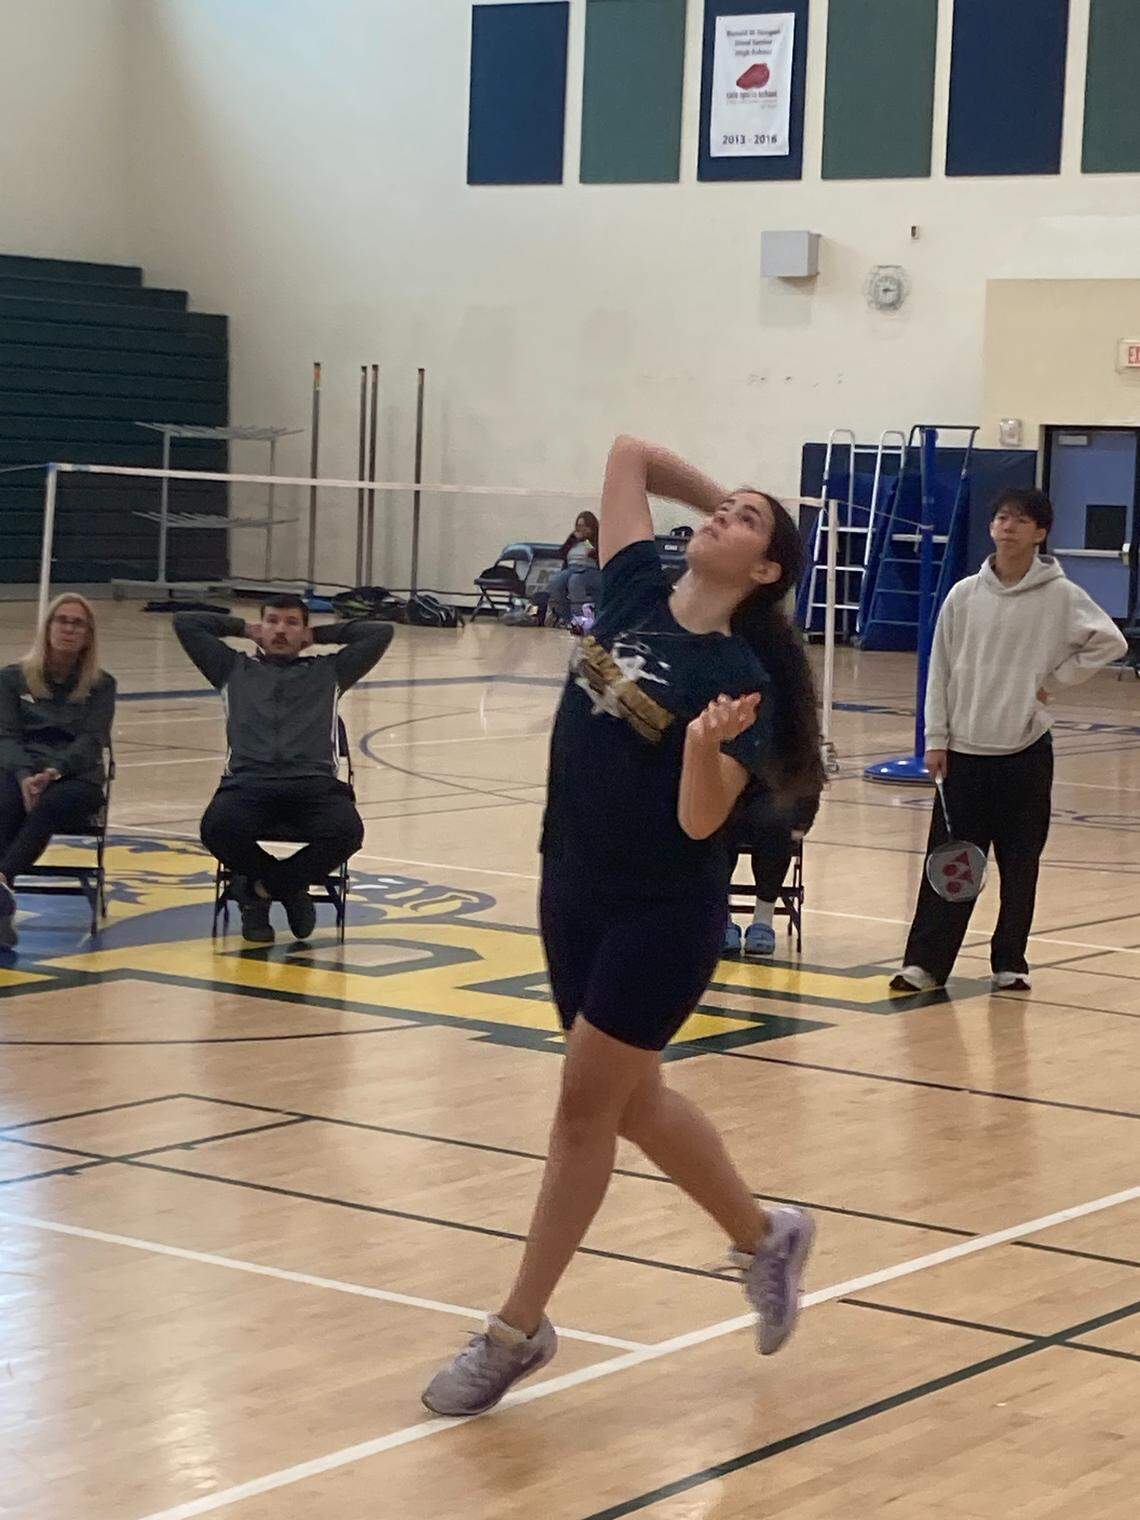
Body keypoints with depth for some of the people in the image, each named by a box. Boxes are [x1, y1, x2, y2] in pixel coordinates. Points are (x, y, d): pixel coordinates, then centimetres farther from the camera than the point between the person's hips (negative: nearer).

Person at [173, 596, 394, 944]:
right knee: (218, 828, -35)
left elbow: (381, 632, 24)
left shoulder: (329, 672, 28)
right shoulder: (235, 669, 29)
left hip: (314, 783, 0)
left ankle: (259, 887, -8)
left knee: (346, 831, -34)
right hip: (248, 782, 0)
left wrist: (319, 635, 30)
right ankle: (290, 886, -5)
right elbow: (185, 623, 26)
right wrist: (243, 628, 32)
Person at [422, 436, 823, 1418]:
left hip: (663, 917, -7)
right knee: (632, 1101, 18)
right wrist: (714, 494, 15)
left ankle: (518, 1330, 13)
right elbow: (629, 454, 10)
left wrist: (705, 743, -40)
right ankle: (764, 1237, 39)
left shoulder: (736, 675, -15)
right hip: (575, 893, 7)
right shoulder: (635, 590, 0)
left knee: (585, 1108, 1)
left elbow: (700, 820, -22)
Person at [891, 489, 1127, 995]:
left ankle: (1010, 962, 17)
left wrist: (1055, 680, -4)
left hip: (1026, 750, -1)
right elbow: (940, 670, 5)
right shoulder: (964, 595, 2)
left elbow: (1110, 641, -1)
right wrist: (936, 738, 1)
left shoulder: (1060, 596, -3)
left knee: (1020, 865, 6)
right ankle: (925, 962, 3)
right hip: (965, 749, 1)